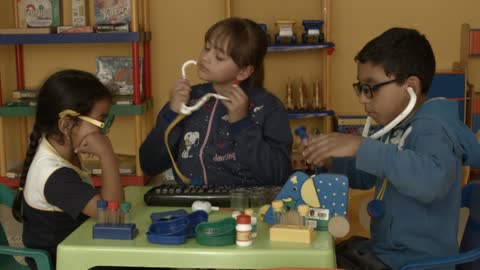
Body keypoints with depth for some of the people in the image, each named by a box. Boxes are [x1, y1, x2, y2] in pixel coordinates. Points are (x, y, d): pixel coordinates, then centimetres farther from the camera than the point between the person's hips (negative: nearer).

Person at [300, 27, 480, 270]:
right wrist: (329, 160, 4)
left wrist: (361, 146, -37)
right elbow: (366, 176, 24)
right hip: (382, 250, 9)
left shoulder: (431, 128, -20)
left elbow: (432, 181, -42)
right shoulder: (397, 128, 8)